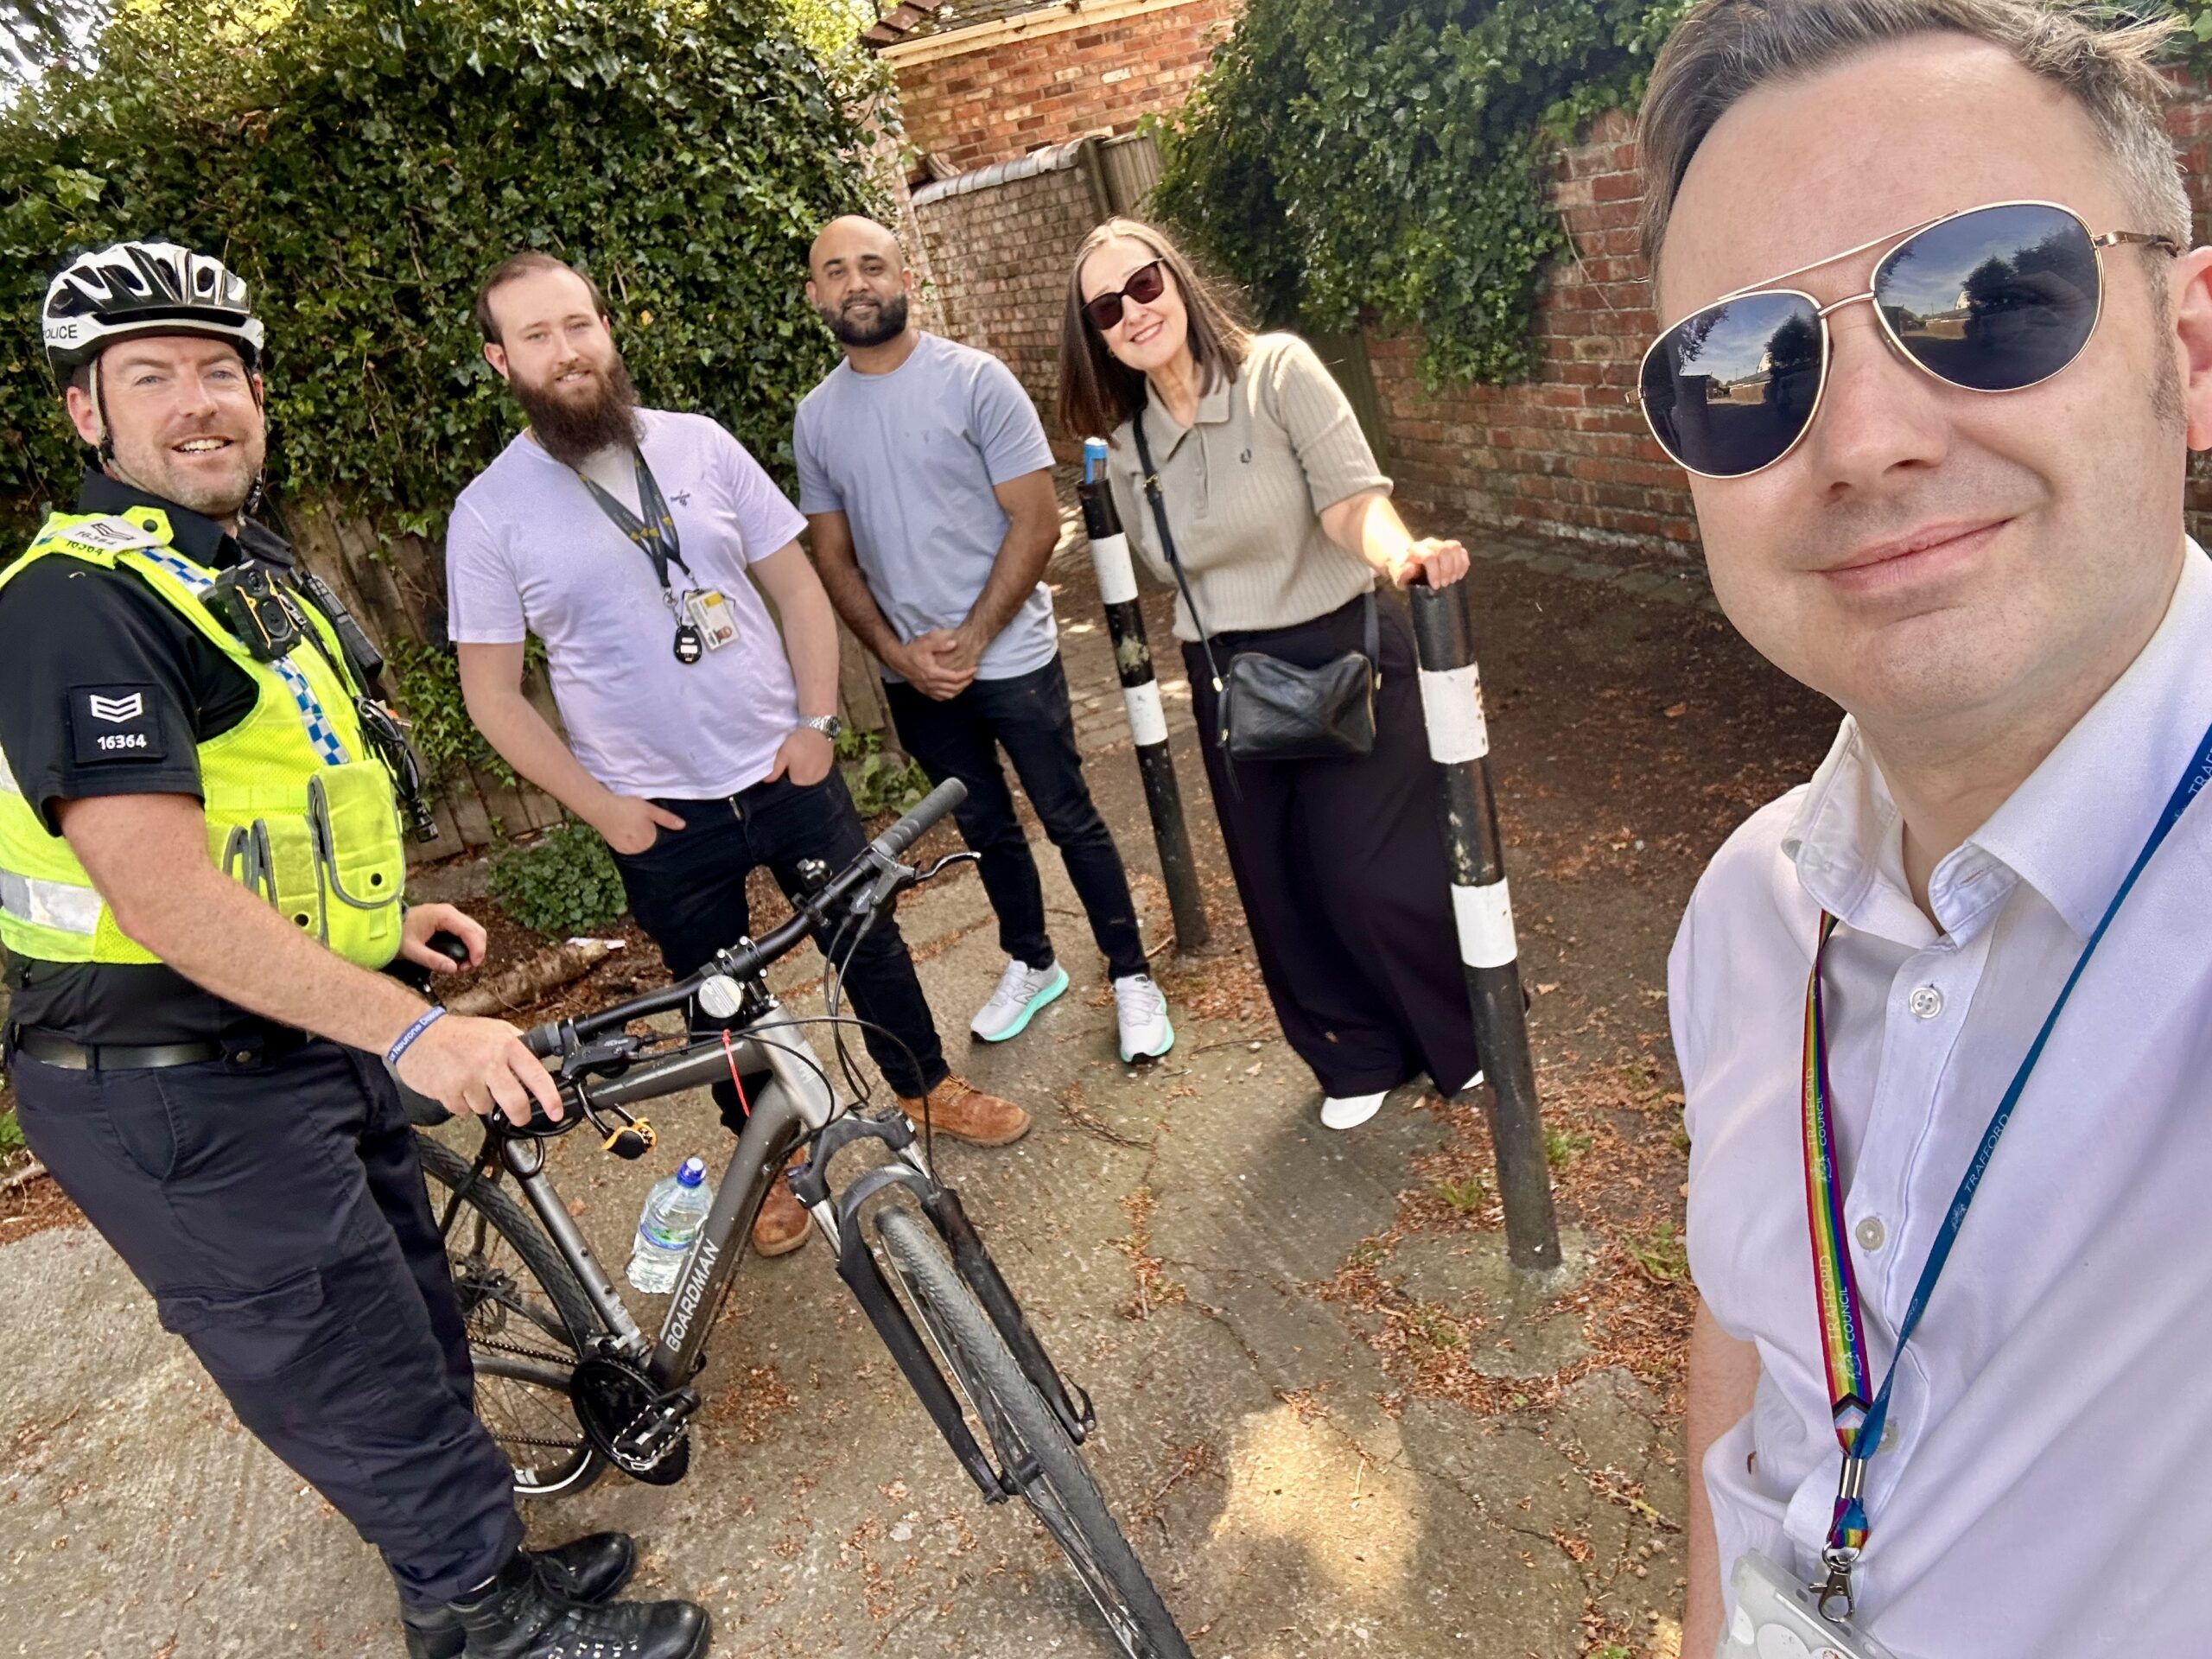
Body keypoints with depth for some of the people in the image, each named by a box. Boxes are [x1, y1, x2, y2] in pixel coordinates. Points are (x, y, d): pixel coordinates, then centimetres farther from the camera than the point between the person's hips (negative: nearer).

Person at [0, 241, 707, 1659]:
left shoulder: (245, 572, 13)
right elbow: (156, 888, -29)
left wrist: (377, 918, 14)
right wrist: (411, 1030, -33)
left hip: (308, 1049, 10)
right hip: (187, 1092, -10)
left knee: (416, 1332, 21)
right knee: (363, 1376, 5)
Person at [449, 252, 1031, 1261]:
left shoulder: (698, 445, -2)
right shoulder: (489, 512, -8)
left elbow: (796, 585, 2)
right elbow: (492, 692, -5)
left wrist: (817, 722, -6)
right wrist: (601, 806, -9)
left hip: (787, 770, 2)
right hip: (662, 816, -1)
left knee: (869, 941, 16)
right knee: (720, 1003, 15)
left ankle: (927, 1086, 41)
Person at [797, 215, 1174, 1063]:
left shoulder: (974, 379, -10)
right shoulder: (816, 417, 3)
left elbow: (1036, 522, -12)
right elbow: (835, 558, 7)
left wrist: (969, 640, -16)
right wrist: (897, 653, -7)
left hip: (1009, 656, -4)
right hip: (910, 676, 4)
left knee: (1071, 822, 5)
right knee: (986, 830, 18)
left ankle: (1130, 975, 21)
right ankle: (1031, 964, 37)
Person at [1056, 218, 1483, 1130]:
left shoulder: (1279, 370, -11)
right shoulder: (1127, 447, 3)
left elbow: (1349, 494, -23)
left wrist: (1400, 553, -43)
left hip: (1343, 653, -5)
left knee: (1374, 874, -4)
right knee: (1280, 887, 11)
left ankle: (1469, 1040, 26)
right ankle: (1359, 1056, 35)